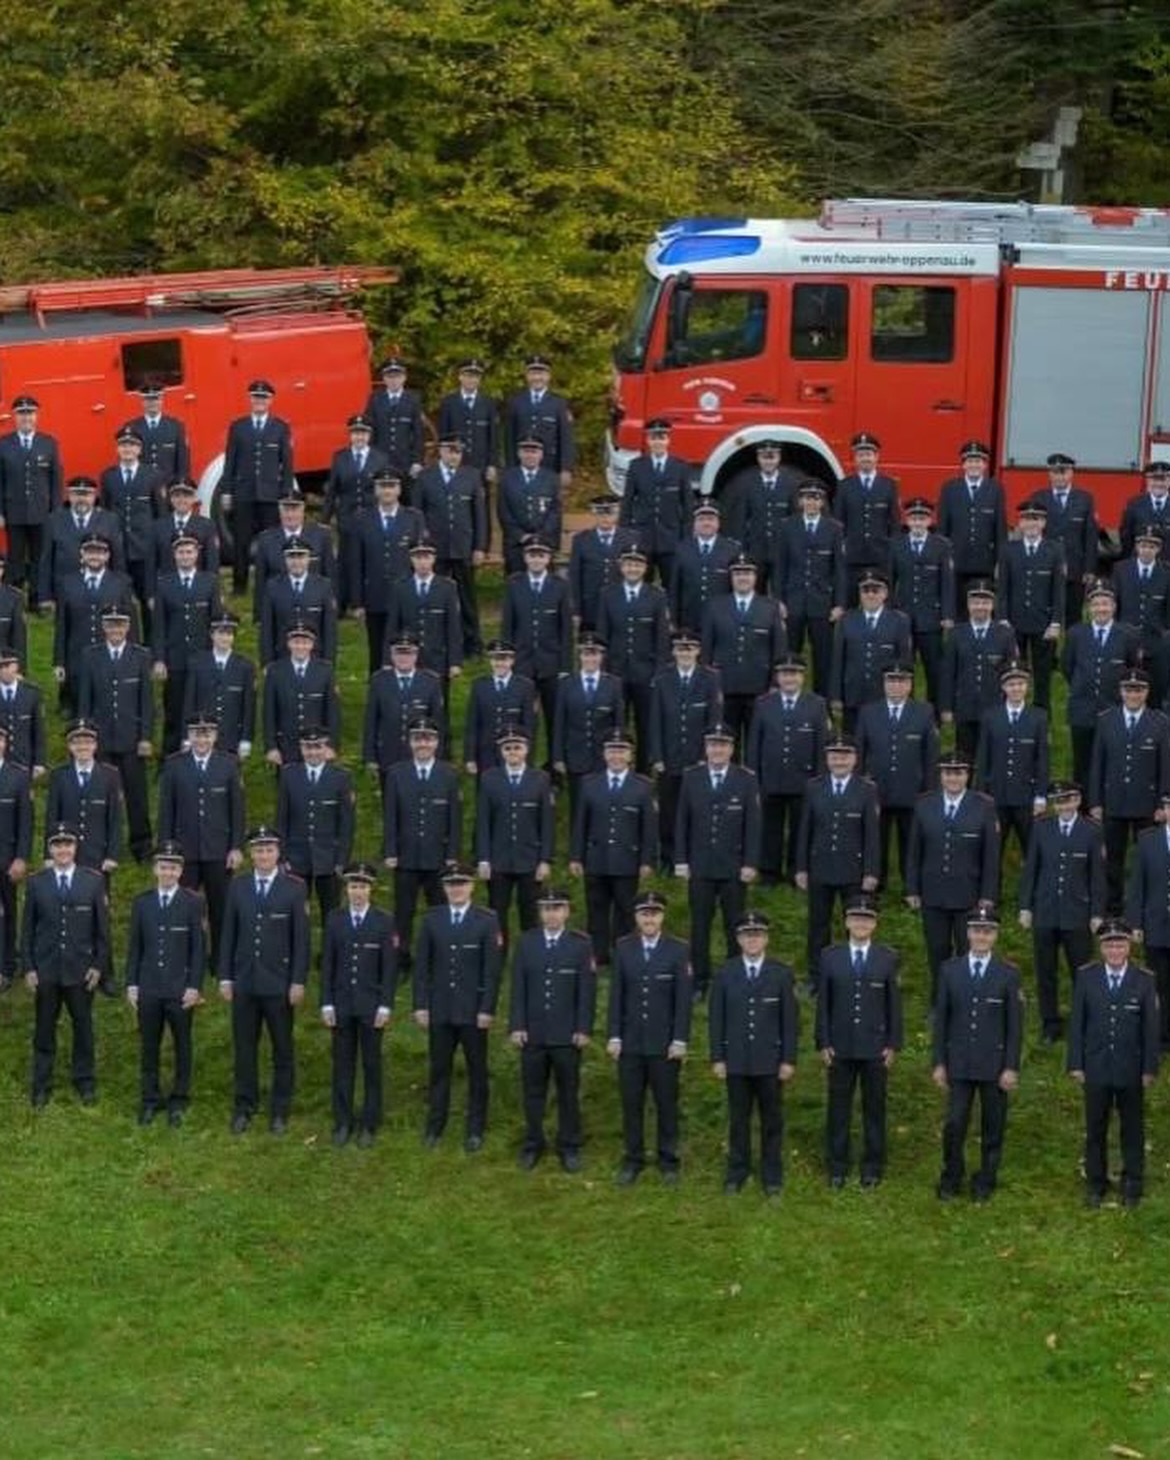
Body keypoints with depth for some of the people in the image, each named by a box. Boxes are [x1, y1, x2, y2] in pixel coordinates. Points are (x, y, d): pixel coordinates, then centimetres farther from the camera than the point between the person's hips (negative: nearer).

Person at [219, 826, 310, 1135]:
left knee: (282, 1049, 6)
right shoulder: (238, 885, 4)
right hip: (244, 982, 2)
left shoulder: (294, 888, -4)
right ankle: (244, 1108, 19)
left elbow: (301, 938, -4)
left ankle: (280, 1111, 16)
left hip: (280, 982, -2)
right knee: (244, 1048, 8)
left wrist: (299, 981, -8)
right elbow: (229, 933, 6)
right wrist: (225, 977, 2)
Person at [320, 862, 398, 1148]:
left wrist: (385, 1006, -9)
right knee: (342, 1064, 7)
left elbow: (390, 967, -4)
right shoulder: (334, 920, 2)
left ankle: (369, 1124, 15)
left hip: (371, 1005, -2)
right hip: (341, 1004, 2)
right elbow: (327, 964, 4)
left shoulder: (384, 922, -3)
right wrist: (326, 1004, -1)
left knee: (371, 1065, 6)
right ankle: (343, 1123, 16)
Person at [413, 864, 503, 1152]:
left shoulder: (486, 921, -4)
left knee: (477, 1071, 6)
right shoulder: (432, 920, 4)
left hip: (473, 1011, -2)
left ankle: (475, 1131, 16)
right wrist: (421, 1005, -1)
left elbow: (492, 969, -6)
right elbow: (422, 965, 5)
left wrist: (487, 1009, -10)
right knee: (438, 1069, 9)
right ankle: (434, 1127, 19)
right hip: (440, 1009, 2)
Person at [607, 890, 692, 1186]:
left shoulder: (678, 950, -5)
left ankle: (668, 1160, 19)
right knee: (631, 1103, 8)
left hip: (665, 1043, -2)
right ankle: (632, 1159, 19)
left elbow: (684, 998, -5)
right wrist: (613, 1036, -1)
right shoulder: (623, 948, 2)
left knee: (666, 1103, 7)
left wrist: (680, 1040, -9)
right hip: (630, 1040, 2)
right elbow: (616, 993, 3)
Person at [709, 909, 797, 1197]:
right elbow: (716, 1019, 3)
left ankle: (772, 1175, 16)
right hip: (736, 1061, 1)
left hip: (770, 1061, -1)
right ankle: (737, 1171, 20)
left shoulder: (782, 974, -2)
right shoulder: (725, 974, 1)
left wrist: (789, 1060, -5)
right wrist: (717, 1058, -1)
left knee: (772, 1119, 7)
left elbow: (790, 1020, -1)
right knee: (738, 1118, 9)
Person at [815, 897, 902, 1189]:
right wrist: (823, 1043, -2)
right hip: (840, 1047, 0)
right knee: (838, 1107, 7)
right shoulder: (830, 957, 1)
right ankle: (837, 1167, 18)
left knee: (874, 1108, 7)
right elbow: (823, 1003, 2)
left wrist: (893, 1045, -2)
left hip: (875, 1047, 0)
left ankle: (872, 1168, 18)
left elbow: (894, 1004, 2)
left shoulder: (887, 958, 0)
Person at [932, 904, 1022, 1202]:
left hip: (995, 1064, -1)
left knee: (992, 1127, 7)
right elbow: (941, 1019, 5)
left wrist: (1011, 1067, -6)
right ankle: (950, 1179, 16)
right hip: (959, 1063, 1)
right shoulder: (950, 970, 3)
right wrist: (939, 1063, 2)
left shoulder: (1009, 974, -2)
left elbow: (1014, 1024, -1)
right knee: (954, 1124, -1)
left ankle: (985, 1181, 21)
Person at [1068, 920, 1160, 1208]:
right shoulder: (1085, 977, -4)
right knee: (1095, 1129, 11)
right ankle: (1095, 1183, 25)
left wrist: (1150, 1068, -4)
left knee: (1133, 1129, 11)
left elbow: (1151, 1028, -2)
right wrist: (1076, 1064, -3)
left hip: (1131, 1071, -1)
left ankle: (1132, 1185, 24)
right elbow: (1076, 1023, -1)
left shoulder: (1144, 981, -6)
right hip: (1096, 1069, 1)